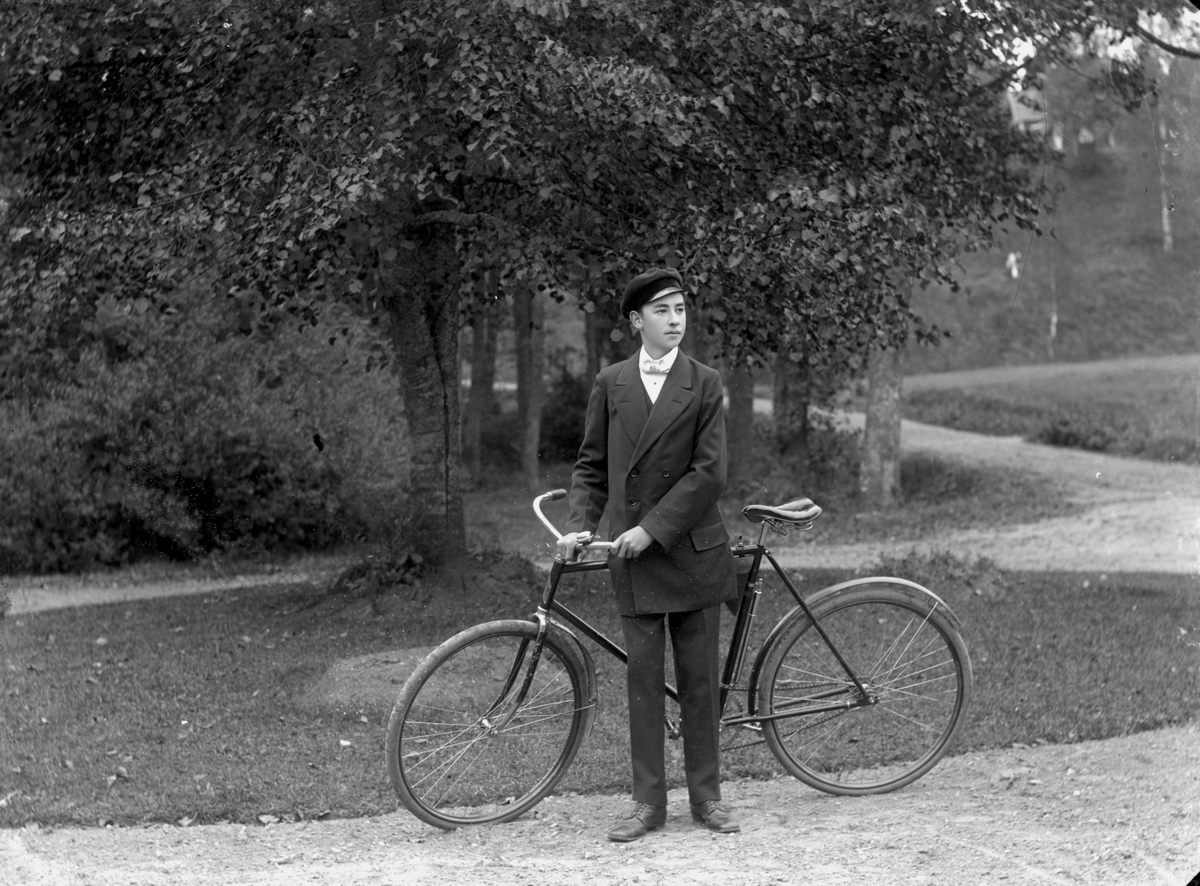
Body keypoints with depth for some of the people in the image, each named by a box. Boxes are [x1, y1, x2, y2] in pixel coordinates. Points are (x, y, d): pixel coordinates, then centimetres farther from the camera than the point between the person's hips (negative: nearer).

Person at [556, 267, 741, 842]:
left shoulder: (704, 384, -1)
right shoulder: (610, 384, 7)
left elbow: (708, 472, -8)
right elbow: (591, 465, 10)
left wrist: (652, 528, -14)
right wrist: (579, 526, -5)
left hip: (691, 548, -1)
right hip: (632, 554, 2)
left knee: (699, 678, 4)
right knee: (643, 677, 3)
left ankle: (706, 796, 14)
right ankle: (648, 802, 7)